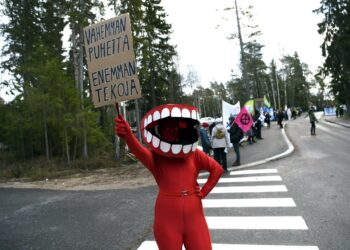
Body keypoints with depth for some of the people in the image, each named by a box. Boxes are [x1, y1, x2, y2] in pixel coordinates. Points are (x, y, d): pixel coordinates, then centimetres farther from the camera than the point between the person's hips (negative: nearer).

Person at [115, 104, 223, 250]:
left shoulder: (194, 154, 1)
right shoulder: (155, 156, -9)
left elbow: (217, 169, 10)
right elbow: (138, 150, -31)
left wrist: (203, 192, 1)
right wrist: (126, 134, -52)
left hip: (194, 215, 3)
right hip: (168, 218, -2)